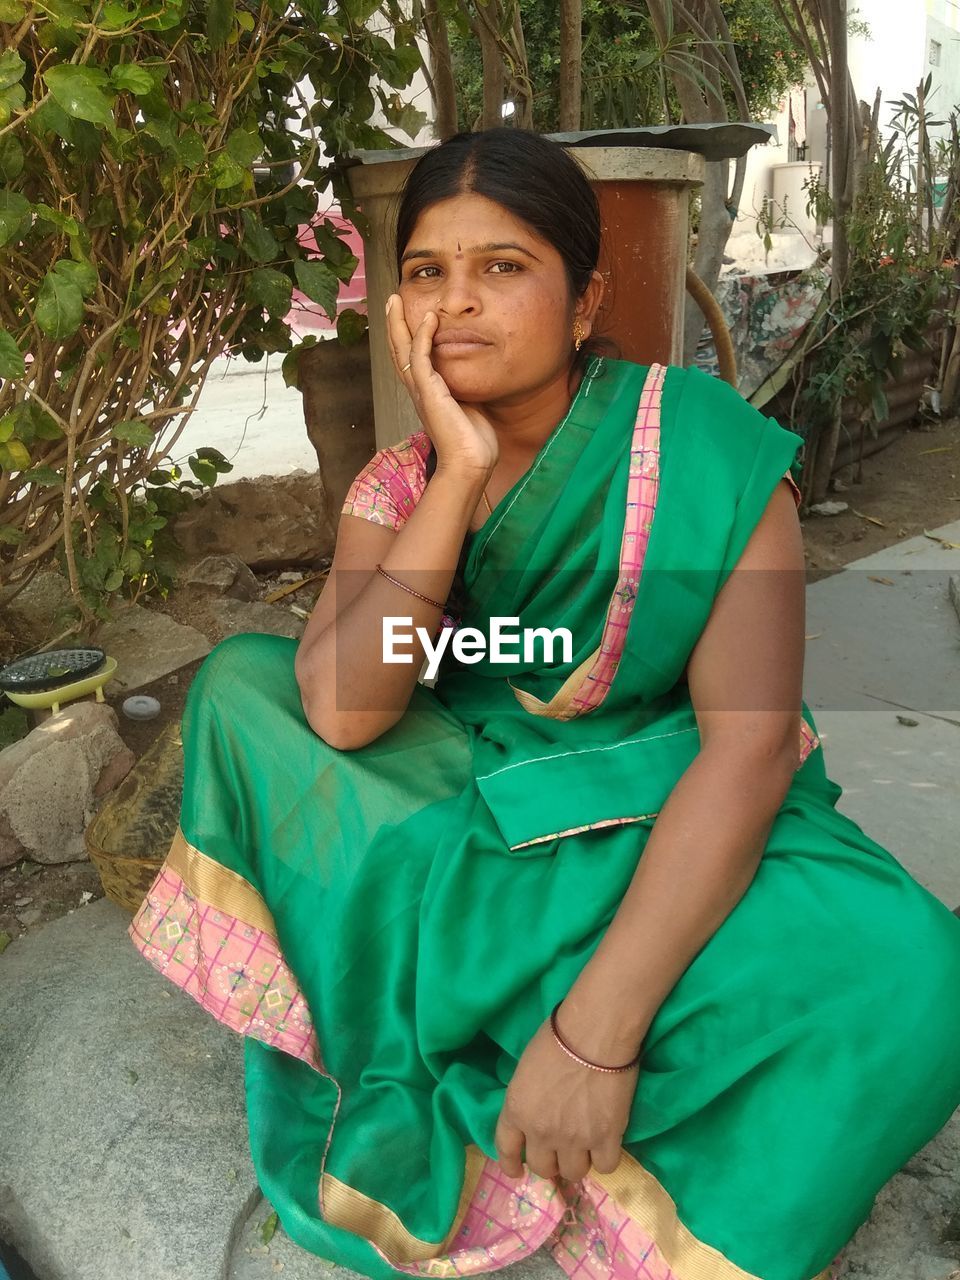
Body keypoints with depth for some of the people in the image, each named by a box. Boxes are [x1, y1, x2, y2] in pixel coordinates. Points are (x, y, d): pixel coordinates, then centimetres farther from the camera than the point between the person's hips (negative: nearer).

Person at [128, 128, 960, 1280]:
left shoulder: (707, 454, -14)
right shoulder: (400, 485, -3)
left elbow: (749, 744, -22)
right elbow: (340, 714, -19)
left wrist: (597, 1026, -29)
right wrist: (461, 475, -25)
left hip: (665, 831, -2)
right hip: (462, 815, 3)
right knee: (239, 680, -11)